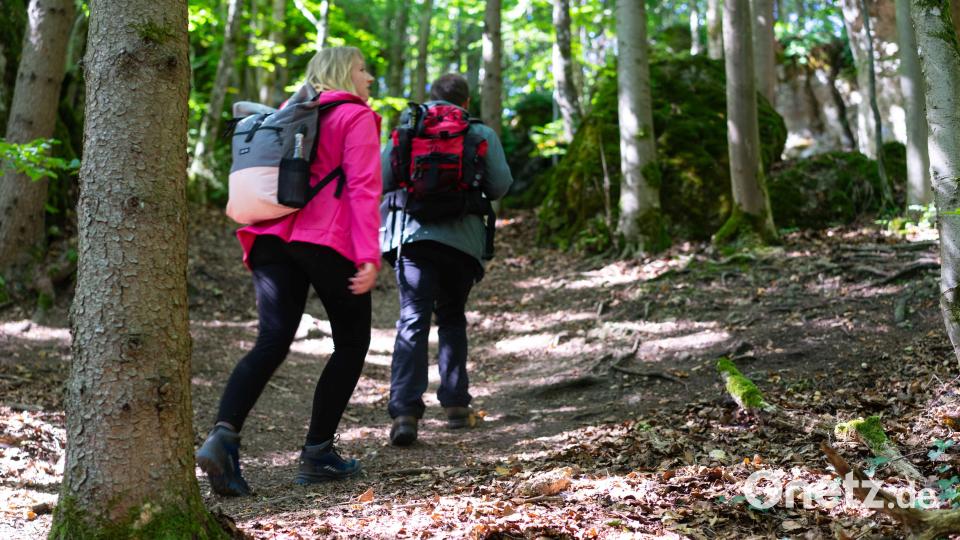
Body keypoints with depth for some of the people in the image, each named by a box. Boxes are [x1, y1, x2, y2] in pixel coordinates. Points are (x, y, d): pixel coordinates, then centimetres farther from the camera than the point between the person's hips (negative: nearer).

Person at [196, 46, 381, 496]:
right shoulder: (356, 117, 2)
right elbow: (363, 187, -10)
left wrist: (254, 245, 21)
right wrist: (369, 255, -17)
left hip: (274, 239, 6)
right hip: (330, 241, -6)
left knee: (271, 343, 0)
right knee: (352, 342, 10)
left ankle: (223, 436, -23)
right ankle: (317, 453, 7)